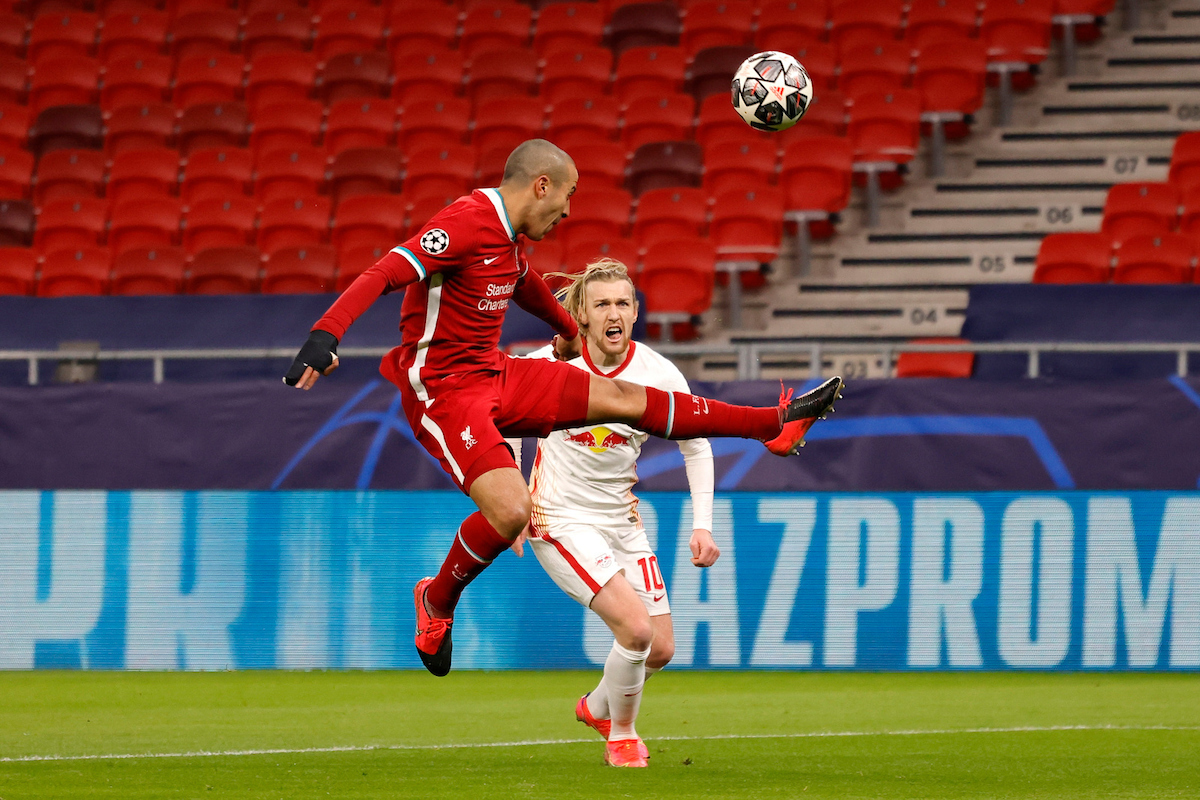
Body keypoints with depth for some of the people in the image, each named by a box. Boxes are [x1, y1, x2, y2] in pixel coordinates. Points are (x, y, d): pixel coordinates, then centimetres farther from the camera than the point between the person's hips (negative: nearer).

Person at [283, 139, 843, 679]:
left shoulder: (507, 236, 10)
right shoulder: (466, 224, -20)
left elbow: (524, 283, 34)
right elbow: (382, 276, -30)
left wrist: (568, 331, 53)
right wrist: (324, 336, -45)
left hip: (493, 376, 9)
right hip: (442, 392, -9)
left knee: (623, 397, 8)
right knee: (510, 511, -25)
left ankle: (774, 424, 15)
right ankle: (437, 602, 2)